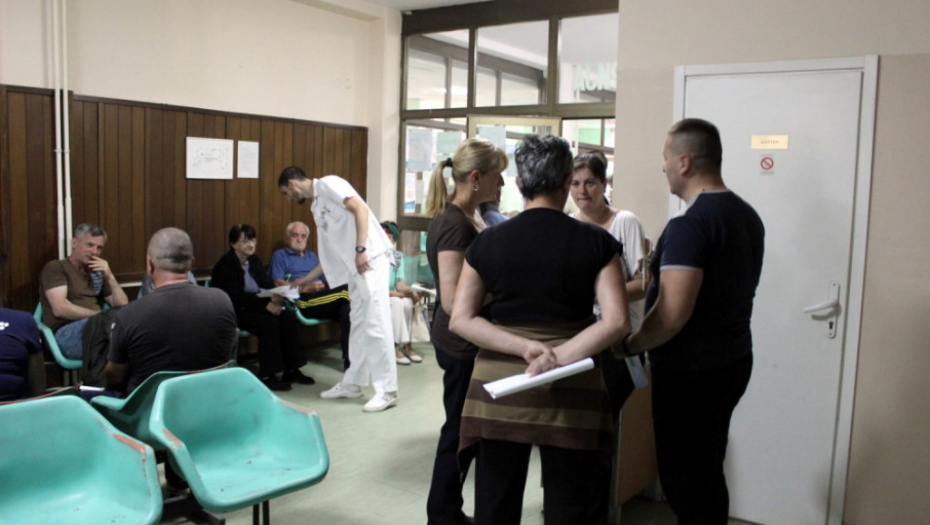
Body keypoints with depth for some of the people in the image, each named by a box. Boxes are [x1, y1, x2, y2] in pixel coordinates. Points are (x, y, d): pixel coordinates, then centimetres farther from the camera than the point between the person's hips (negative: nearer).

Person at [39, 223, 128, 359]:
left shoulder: (97, 273, 23)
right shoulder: (55, 268, 6)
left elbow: (122, 307, 15)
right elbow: (60, 309, -9)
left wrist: (110, 277, 3)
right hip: (66, 334, -6)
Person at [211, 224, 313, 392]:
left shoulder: (254, 260, 13)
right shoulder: (226, 264, -11)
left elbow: (266, 285, 8)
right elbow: (236, 297, -21)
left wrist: (275, 297, -17)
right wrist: (266, 305, -28)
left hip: (254, 307, 7)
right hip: (234, 312, -7)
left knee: (288, 320, -13)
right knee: (269, 322, -29)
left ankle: (291, 370, -7)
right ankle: (266, 376, -21)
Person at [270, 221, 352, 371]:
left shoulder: (311, 256, 35)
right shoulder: (280, 255, 17)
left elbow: (325, 279, 29)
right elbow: (278, 283, 1)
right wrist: (306, 288, -12)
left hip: (323, 299, 5)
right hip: (302, 302, -5)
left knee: (346, 309, -32)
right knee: (347, 289, -27)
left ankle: (349, 357, -33)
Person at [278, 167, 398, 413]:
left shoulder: (328, 184, -2)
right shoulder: (316, 206, 23)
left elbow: (360, 208, -15)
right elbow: (330, 253, 26)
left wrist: (361, 249, -21)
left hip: (370, 258, -9)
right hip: (355, 266, 9)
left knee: (375, 325, -8)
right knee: (358, 325, 14)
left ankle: (387, 390, -3)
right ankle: (352, 383, 23)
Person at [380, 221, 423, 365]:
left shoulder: (398, 256, 6)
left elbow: (400, 282, -3)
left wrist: (409, 291, -25)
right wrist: (397, 293, -24)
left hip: (393, 296, 5)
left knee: (408, 302, -27)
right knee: (397, 303, -32)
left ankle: (406, 344, -21)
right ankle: (395, 348, -27)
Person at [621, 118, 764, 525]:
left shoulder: (689, 225, -21)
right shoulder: (747, 215, 9)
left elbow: (672, 314, -27)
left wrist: (630, 345, -12)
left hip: (690, 370, -9)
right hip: (733, 359, 9)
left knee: (686, 480, 3)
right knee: (709, 472, 21)